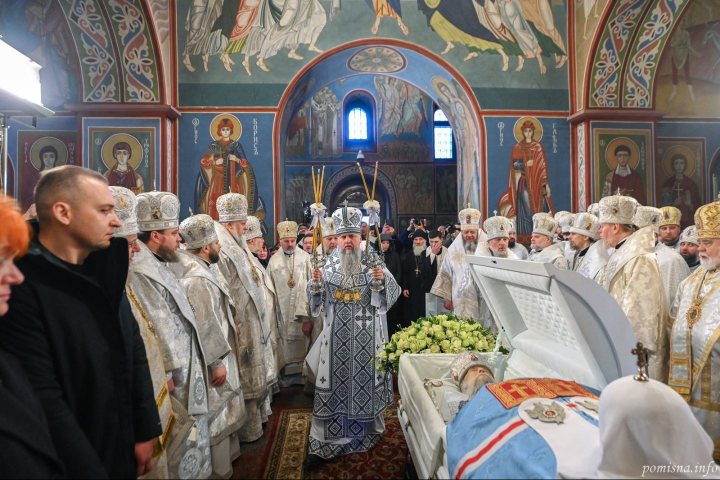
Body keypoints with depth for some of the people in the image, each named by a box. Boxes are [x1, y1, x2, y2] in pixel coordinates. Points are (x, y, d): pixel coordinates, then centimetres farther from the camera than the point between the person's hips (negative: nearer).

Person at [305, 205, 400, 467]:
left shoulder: (374, 262, -2)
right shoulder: (329, 265, 3)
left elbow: (393, 293, -5)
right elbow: (316, 300, 5)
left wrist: (381, 281, -24)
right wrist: (317, 284, -15)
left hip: (366, 336, -1)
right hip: (337, 336, 1)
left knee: (366, 379, 9)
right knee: (334, 383, 4)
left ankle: (370, 429, 32)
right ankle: (324, 441, 14)